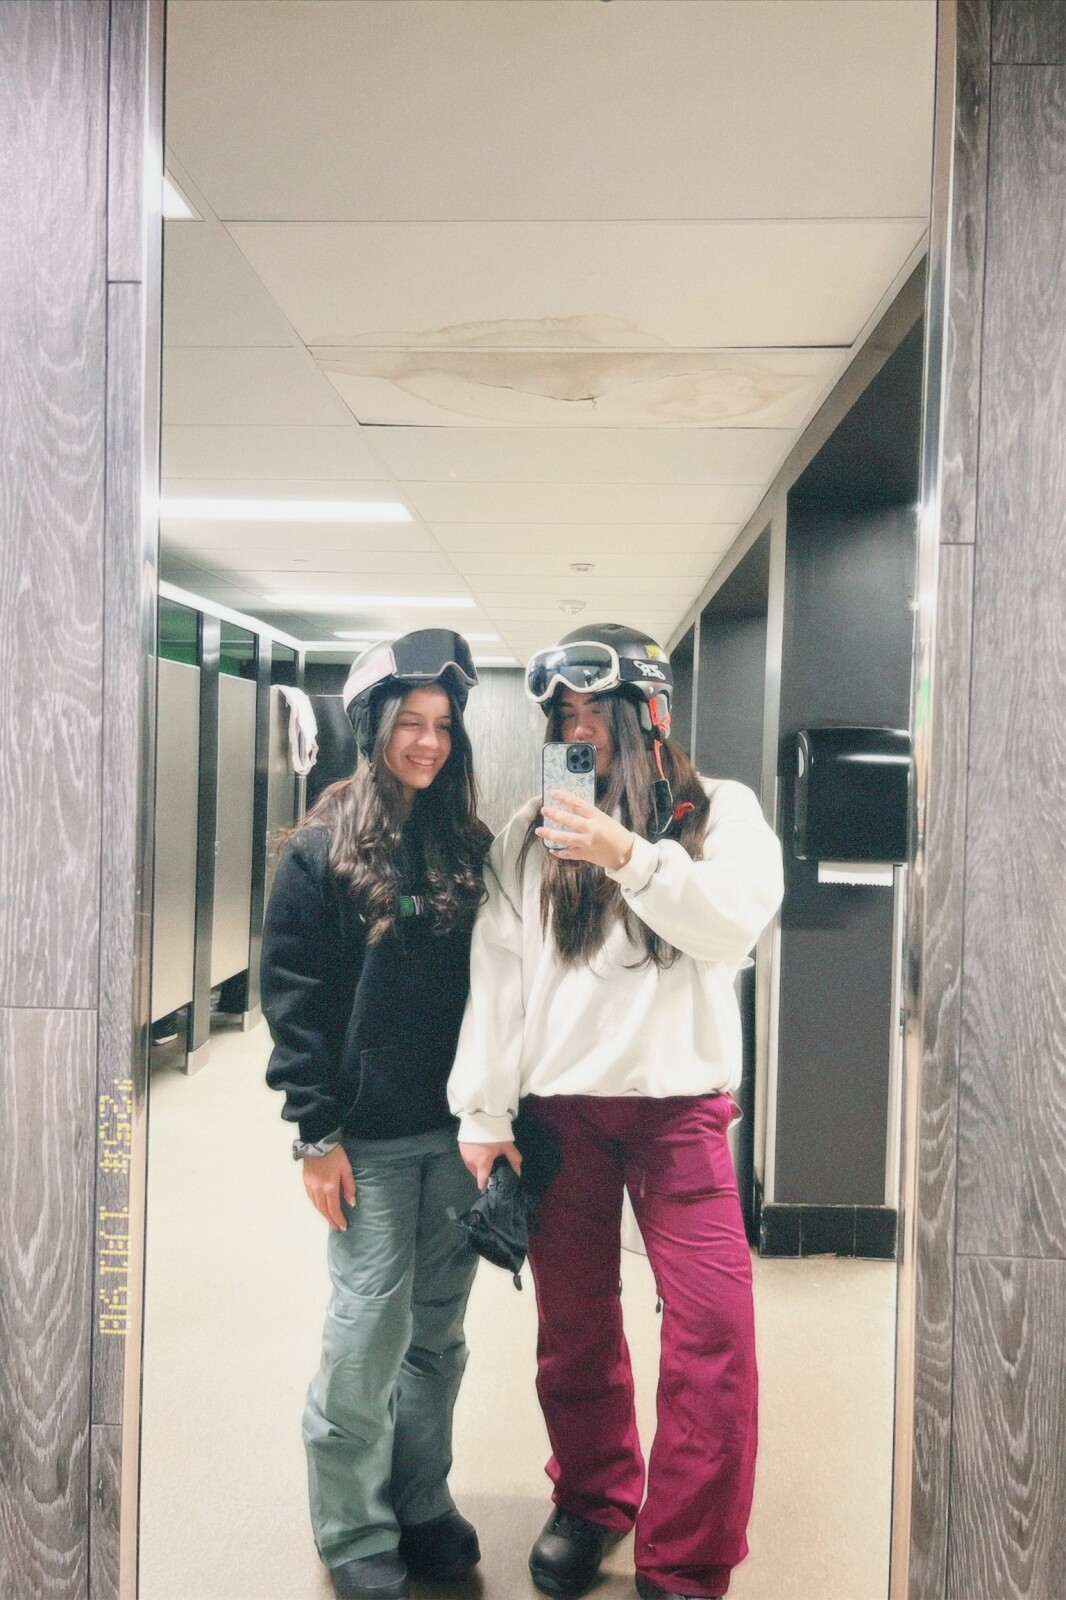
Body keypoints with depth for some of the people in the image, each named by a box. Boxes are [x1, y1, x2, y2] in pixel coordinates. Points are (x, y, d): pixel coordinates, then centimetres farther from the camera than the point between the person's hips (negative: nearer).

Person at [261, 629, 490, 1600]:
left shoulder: (467, 847, 7)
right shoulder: (325, 851, -4)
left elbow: (491, 982, 9)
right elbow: (292, 995, -6)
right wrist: (317, 1131, -9)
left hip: (460, 1127, 4)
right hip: (372, 1136, -4)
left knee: (439, 1333, 13)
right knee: (367, 1338, 2)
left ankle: (422, 1506, 33)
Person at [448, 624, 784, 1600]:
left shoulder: (721, 811, 3)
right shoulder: (533, 833, 6)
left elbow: (737, 924, -12)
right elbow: (497, 972, 3)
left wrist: (628, 855, -22)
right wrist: (484, 1113, 0)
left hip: (679, 1102, -1)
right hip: (561, 1105, 2)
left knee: (715, 1328, -5)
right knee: (575, 1325, 12)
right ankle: (590, 1502, 36)